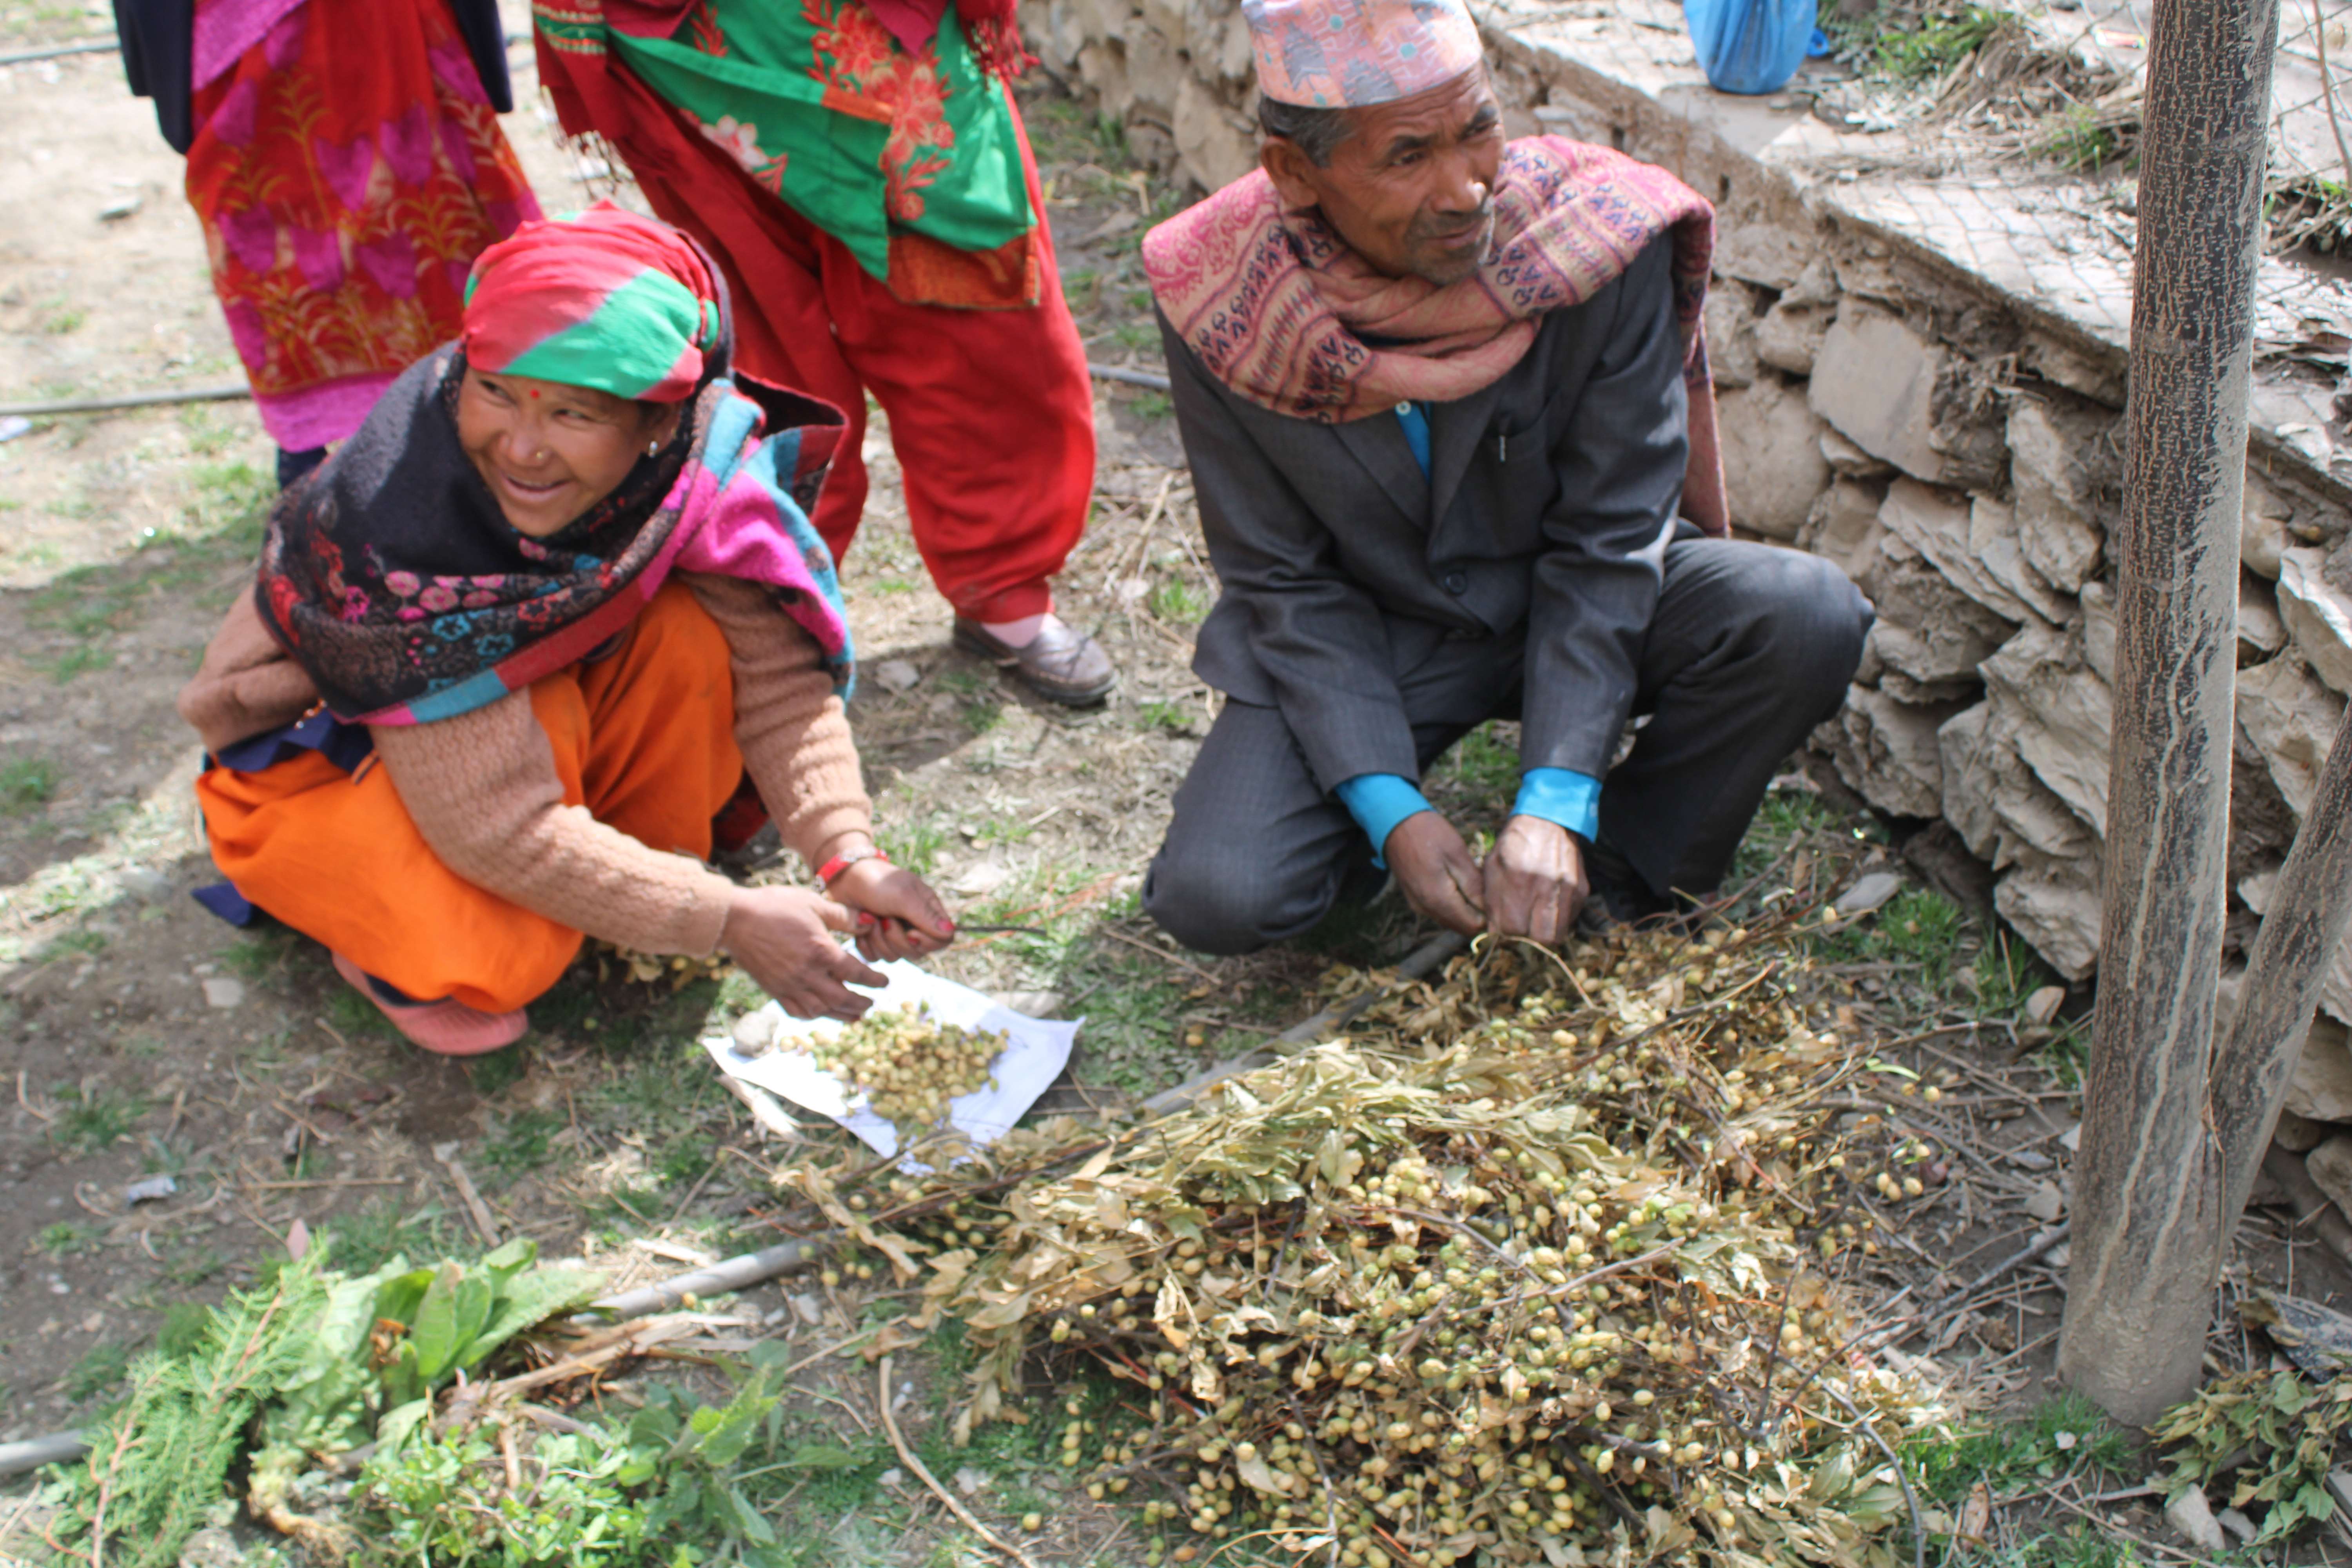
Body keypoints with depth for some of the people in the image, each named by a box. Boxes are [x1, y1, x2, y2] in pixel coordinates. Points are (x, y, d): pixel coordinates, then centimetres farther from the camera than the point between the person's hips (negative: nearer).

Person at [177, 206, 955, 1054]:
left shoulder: (691, 448, -25)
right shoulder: (397, 519, -37)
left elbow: (776, 667, -20)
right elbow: (495, 827, -36)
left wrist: (848, 853, -34)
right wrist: (725, 919, -35)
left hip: (530, 701, 4)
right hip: (311, 768, -4)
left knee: (690, 632, -24)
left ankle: (647, 863, -1)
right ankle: (391, 952, 1)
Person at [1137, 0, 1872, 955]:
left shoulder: (1600, 238, -22)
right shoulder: (1219, 300, -20)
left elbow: (1609, 539, -18)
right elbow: (1283, 581, -12)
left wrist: (1556, 805, -27)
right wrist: (1391, 813, -23)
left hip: (1581, 604, 1)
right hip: (1364, 635, -1)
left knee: (1805, 618, -27)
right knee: (1213, 900, -22)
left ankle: (1630, 878, -1)